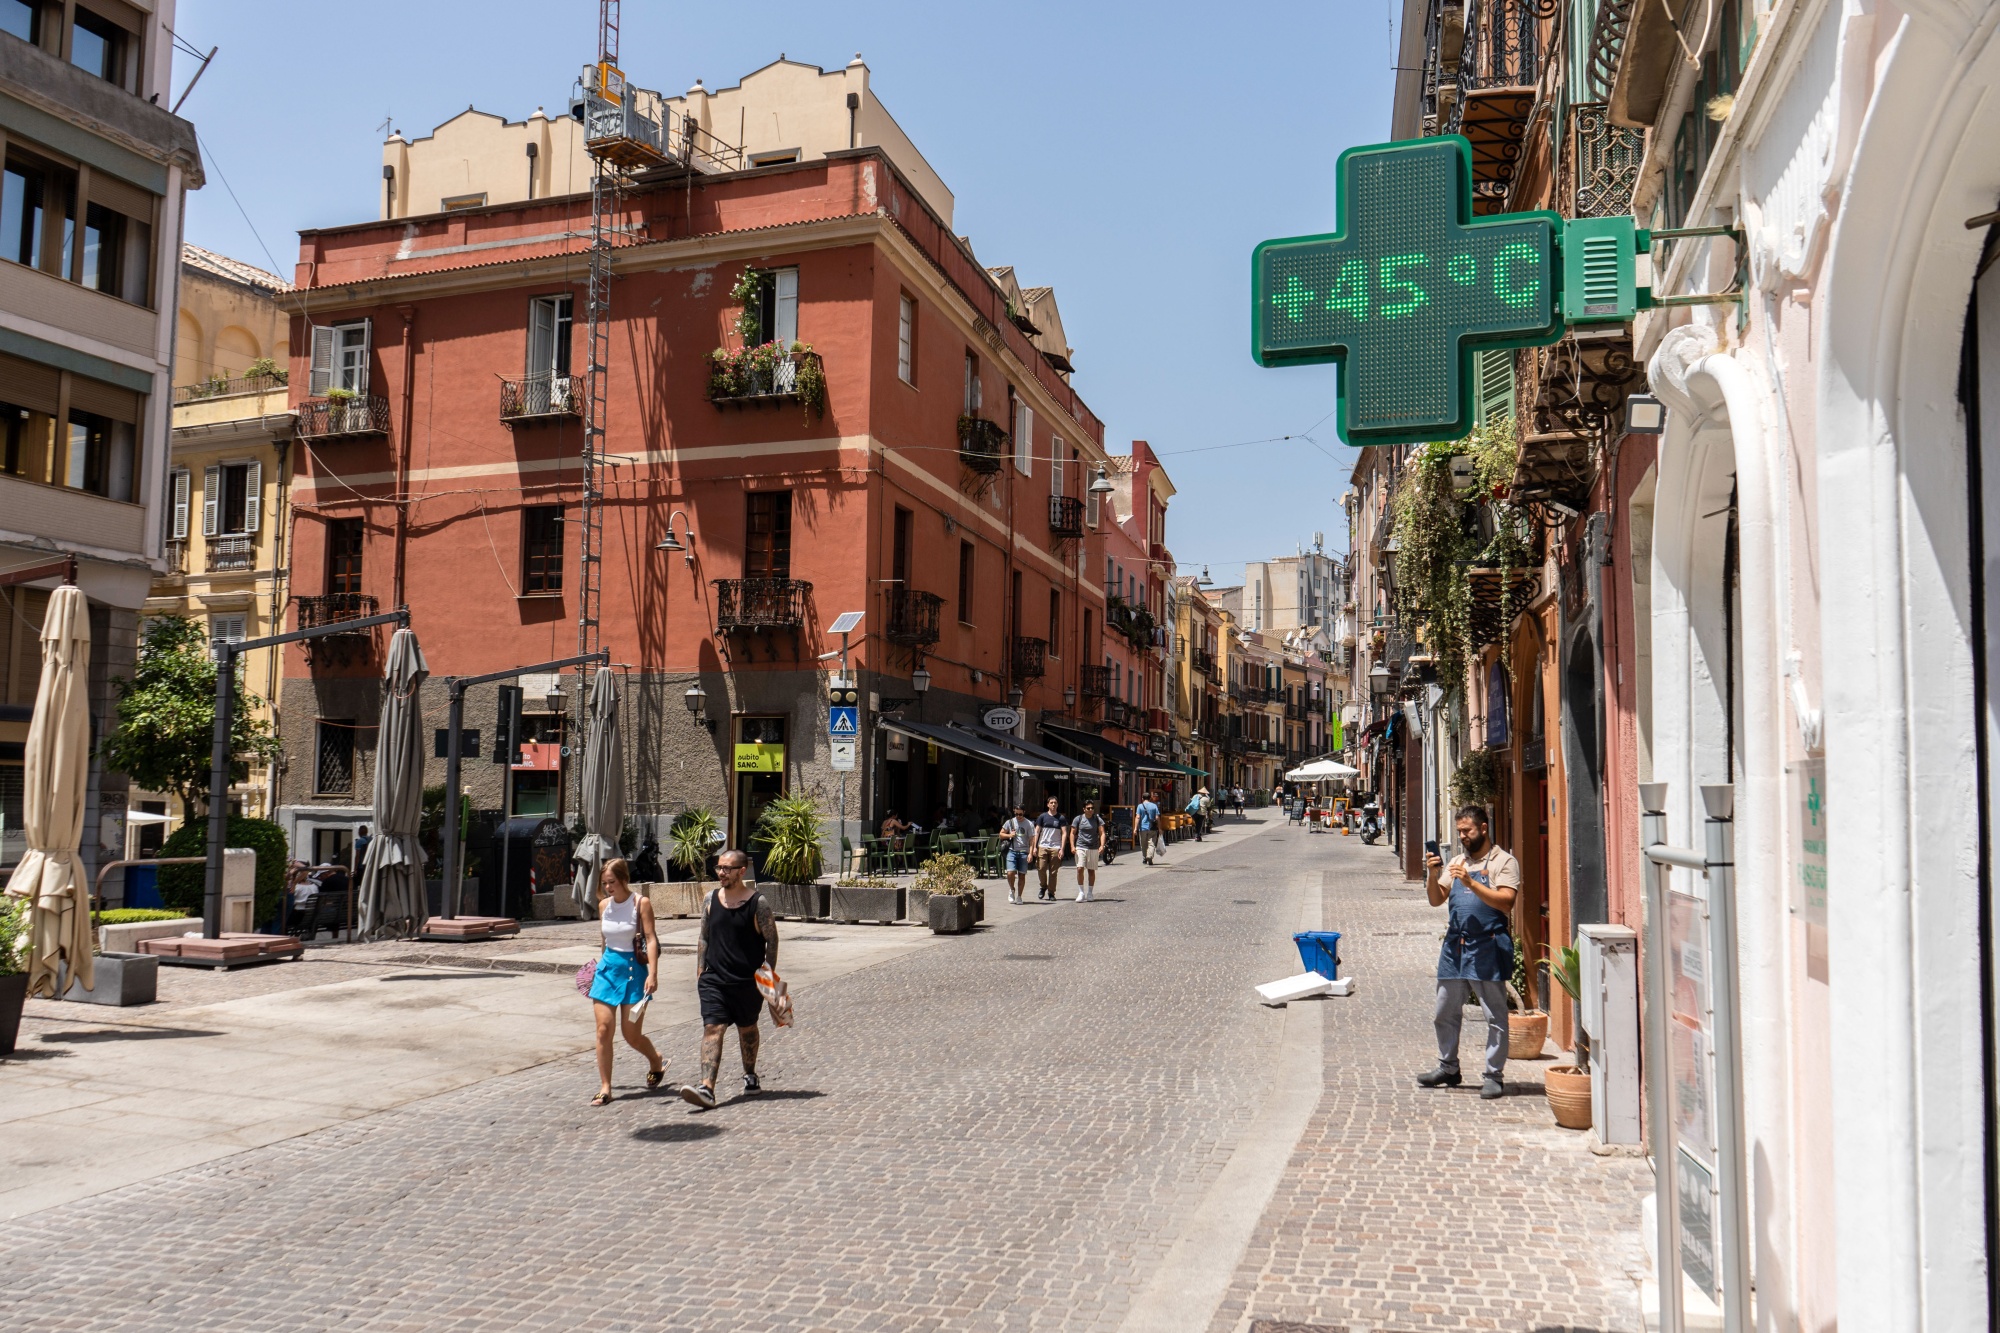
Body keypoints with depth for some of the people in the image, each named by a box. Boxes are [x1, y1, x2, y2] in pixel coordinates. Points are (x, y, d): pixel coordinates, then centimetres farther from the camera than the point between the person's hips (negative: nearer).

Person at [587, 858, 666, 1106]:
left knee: (631, 1035, 1)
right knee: (603, 1030, -5)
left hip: (633, 969, -4)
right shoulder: (604, 905, 6)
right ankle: (605, 1088, 3)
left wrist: (652, 974, -22)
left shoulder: (641, 903, -9)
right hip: (607, 968, 4)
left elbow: (651, 939, -14)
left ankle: (656, 1061, 32)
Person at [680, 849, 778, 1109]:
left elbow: (772, 941, -3)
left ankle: (750, 1076, 37)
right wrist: (700, 972, 7)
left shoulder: (758, 903, -8)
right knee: (712, 1029, -10)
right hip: (714, 980, 2)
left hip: (747, 981, -2)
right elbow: (703, 938, 11)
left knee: (747, 1029, 15)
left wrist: (769, 975, -6)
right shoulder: (711, 900, 4)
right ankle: (706, 1088, -18)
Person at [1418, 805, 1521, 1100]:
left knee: (1495, 1015, -1)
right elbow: (1436, 900, 14)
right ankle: (1448, 1068, 26)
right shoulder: (1457, 862, 16)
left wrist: (1470, 882, -22)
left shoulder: (1504, 862, -3)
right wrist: (1433, 874, -3)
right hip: (1455, 945, 6)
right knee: (1446, 1012, 12)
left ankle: (1494, 1076, 7)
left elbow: (1505, 902, -16)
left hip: (1488, 947, -6)